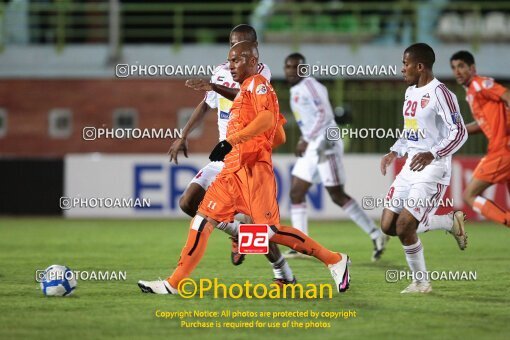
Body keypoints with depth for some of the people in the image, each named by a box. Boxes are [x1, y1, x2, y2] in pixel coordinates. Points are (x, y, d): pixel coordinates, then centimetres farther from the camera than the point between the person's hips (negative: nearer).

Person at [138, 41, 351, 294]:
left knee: (269, 230, -11)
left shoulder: (257, 84, -4)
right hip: (233, 171, 9)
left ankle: (335, 261, 0)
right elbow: (280, 136, 27)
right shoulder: (247, 90, 24)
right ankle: (174, 283, 1)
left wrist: (230, 142, -29)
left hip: (253, 170, -9)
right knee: (203, 220, 2)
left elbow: (267, 119, -24)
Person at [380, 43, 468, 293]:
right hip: (410, 167, 9)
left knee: (404, 228, -15)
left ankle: (421, 282, 6)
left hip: (432, 170, -9)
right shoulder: (411, 92, 14)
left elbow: (459, 133, -19)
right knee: (388, 226, 4)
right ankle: (451, 221, 20)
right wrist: (394, 152, 13)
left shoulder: (439, 93, -15)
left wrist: (433, 154, -32)